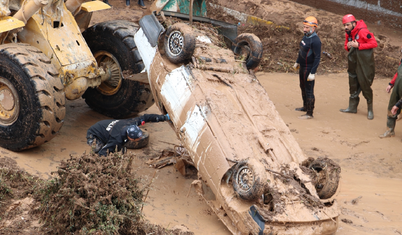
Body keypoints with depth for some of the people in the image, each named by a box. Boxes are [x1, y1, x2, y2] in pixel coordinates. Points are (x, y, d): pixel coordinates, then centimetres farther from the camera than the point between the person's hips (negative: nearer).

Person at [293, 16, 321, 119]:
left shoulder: (315, 40, -23)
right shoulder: (306, 36, 6)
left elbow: (317, 57, -24)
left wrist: (312, 73, -26)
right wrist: (297, 62, 29)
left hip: (309, 68, -10)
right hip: (302, 67, 10)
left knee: (309, 91, -5)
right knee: (303, 88, 23)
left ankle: (309, 113, 1)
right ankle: (305, 107, 41)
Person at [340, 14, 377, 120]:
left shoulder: (363, 31, -16)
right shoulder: (348, 34, 8)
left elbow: (374, 43, -18)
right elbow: (346, 45, 21)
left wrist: (358, 45, -20)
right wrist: (348, 46, -5)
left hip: (365, 63, -8)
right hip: (353, 63, 8)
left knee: (365, 84, -7)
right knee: (353, 84, 13)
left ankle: (370, 110, 3)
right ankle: (352, 107, 23)